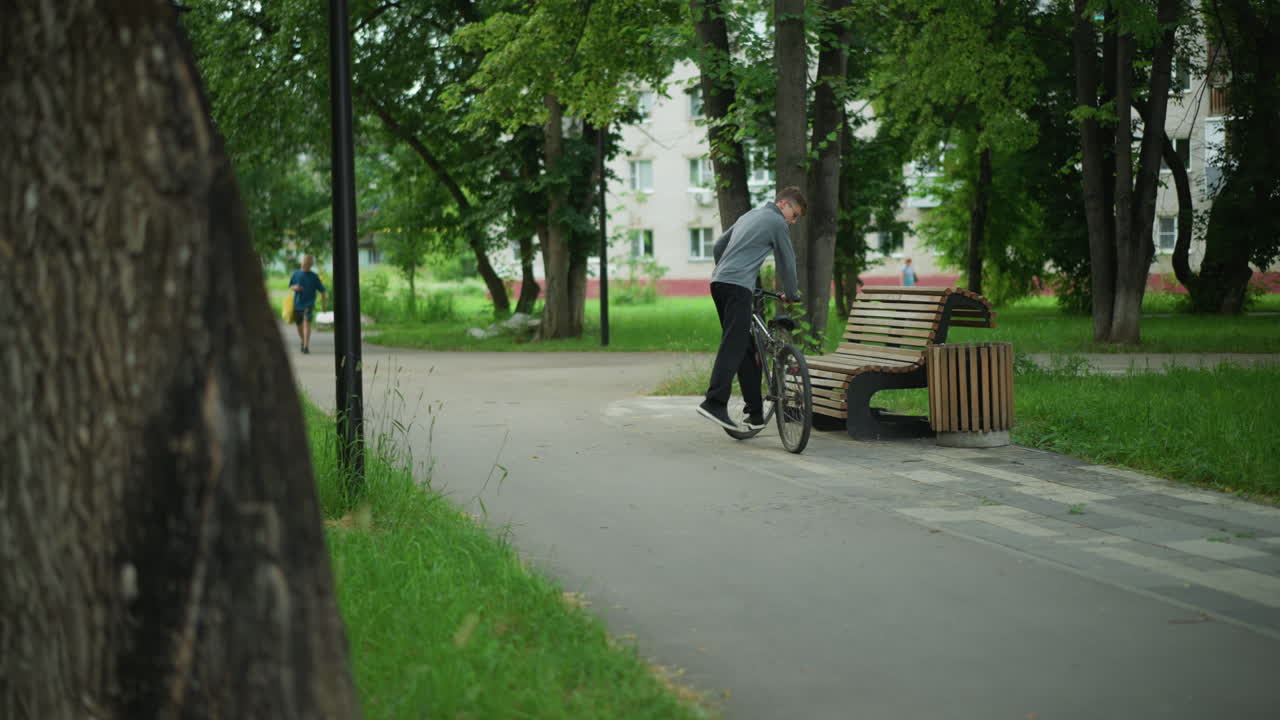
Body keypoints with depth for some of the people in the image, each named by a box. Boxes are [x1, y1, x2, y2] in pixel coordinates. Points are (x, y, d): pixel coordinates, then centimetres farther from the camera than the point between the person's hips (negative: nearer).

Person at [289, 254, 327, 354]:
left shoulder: (314, 277, -3)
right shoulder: (296, 274, 3)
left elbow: (322, 290, 3)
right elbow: (290, 286, 12)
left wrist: (323, 303, 0)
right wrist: (294, 287, -12)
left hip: (309, 304, -3)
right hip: (297, 304, 3)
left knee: (307, 323, -21)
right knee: (299, 325, 13)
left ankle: (306, 346, -24)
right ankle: (303, 341, 41)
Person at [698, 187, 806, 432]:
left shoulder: (749, 216, 26)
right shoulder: (777, 222, 1)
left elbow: (719, 245, 33)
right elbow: (786, 262, 5)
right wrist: (791, 294, 20)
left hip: (719, 282, 9)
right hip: (738, 286, -9)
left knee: (745, 346, 10)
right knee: (733, 346, -16)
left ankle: (754, 407, 11)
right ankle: (714, 403, -27)